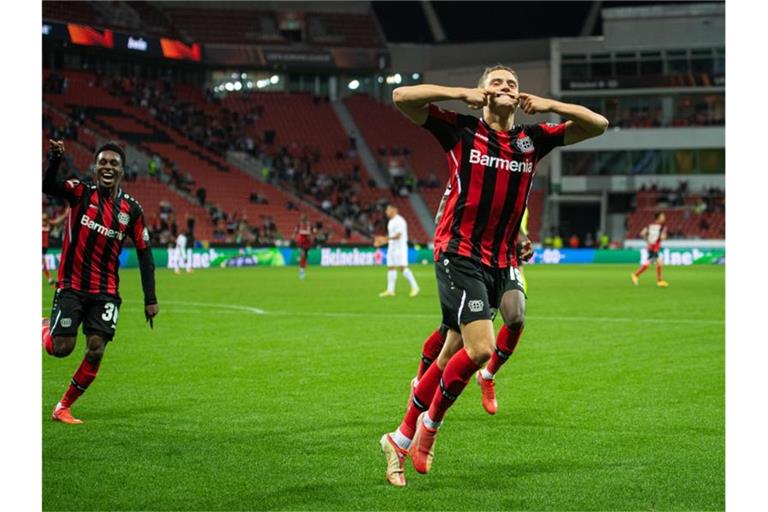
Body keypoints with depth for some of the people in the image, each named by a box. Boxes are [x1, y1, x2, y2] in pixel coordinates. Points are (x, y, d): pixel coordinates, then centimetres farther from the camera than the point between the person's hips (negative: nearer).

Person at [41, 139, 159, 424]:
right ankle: (46, 326, 30)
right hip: (71, 286, -2)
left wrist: (150, 299, 1)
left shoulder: (131, 209, 2)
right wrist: (55, 160, -40)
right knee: (61, 348, -8)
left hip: (105, 292, 2)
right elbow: (47, 186, -20)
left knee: (96, 351, -10)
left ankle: (63, 407, 8)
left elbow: (144, 253, 5)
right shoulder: (80, 193, -3)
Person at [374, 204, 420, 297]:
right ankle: (390, 290, 4)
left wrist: (386, 239, -31)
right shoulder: (391, 222, 17)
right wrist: (381, 242, 15)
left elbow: (398, 236, -22)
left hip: (400, 247, -10)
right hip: (392, 247, 10)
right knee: (391, 268, 5)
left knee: (402, 267, -13)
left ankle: (415, 287, -7)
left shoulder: (399, 221, -14)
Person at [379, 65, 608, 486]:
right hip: (459, 256, -5)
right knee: (480, 348, -18)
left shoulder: (532, 140, 10)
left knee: (453, 355, 8)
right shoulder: (461, 131, -1)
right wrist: (462, 94, -11)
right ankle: (430, 424, 5)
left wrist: (549, 105, -3)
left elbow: (597, 124, 11)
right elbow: (402, 97, -8)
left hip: (500, 263, 5)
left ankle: (401, 439, 21)